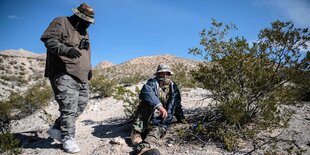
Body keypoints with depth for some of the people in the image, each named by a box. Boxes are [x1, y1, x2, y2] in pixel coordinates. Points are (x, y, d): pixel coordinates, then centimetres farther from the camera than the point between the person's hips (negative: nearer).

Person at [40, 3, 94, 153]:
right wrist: (67, 50, -30)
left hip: (81, 76, 9)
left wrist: (89, 69, 20)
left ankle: (56, 128, 20)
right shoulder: (61, 22, -2)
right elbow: (48, 39, -15)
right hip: (64, 74, -8)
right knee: (69, 106, -12)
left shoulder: (84, 32, 23)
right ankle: (68, 138, 3)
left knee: (81, 104, 6)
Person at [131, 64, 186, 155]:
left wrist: (182, 118, 20)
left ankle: (144, 147, -62)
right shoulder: (152, 83, -2)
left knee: (156, 131, -31)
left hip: (160, 123, 2)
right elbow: (146, 92, -26)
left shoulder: (174, 88, 13)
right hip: (145, 120, -2)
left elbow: (177, 105, 28)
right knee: (146, 103, -30)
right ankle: (136, 134, -33)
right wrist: (159, 106, -38)